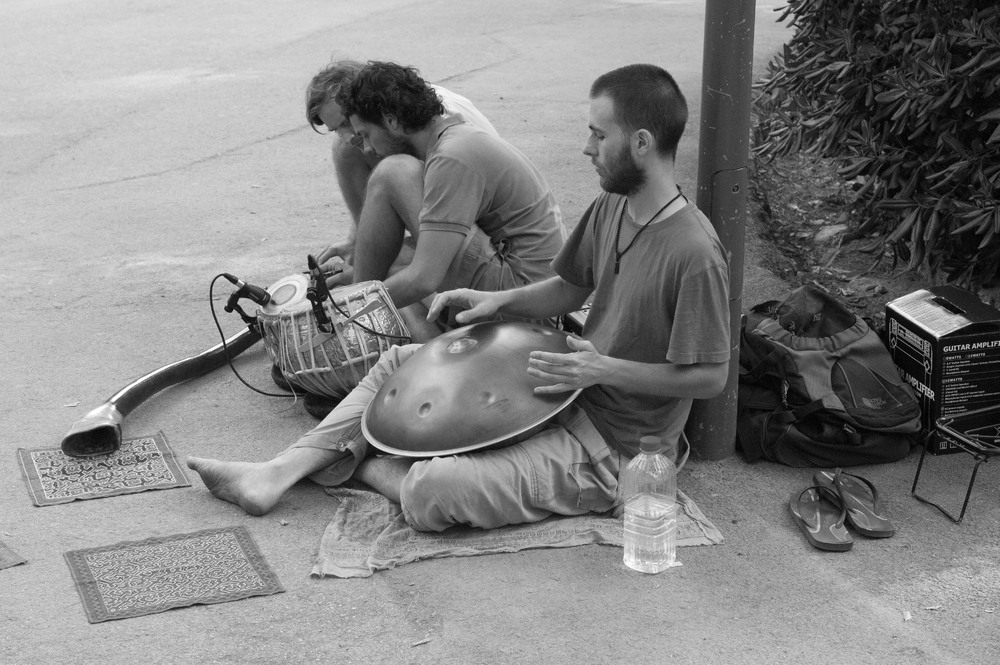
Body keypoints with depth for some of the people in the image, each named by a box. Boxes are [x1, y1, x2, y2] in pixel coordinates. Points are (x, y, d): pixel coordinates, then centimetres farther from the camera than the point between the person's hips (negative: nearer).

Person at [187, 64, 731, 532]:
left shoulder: (694, 254, -26)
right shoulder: (611, 207, 2)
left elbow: (709, 377, -21)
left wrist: (602, 369, -25)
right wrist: (496, 301, 0)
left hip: (611, 448, -9)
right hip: (565, 391, 9)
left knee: (432, 490, -27)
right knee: (401, 362, 10)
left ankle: (357, 465, 7)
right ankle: (279, 474, 6)